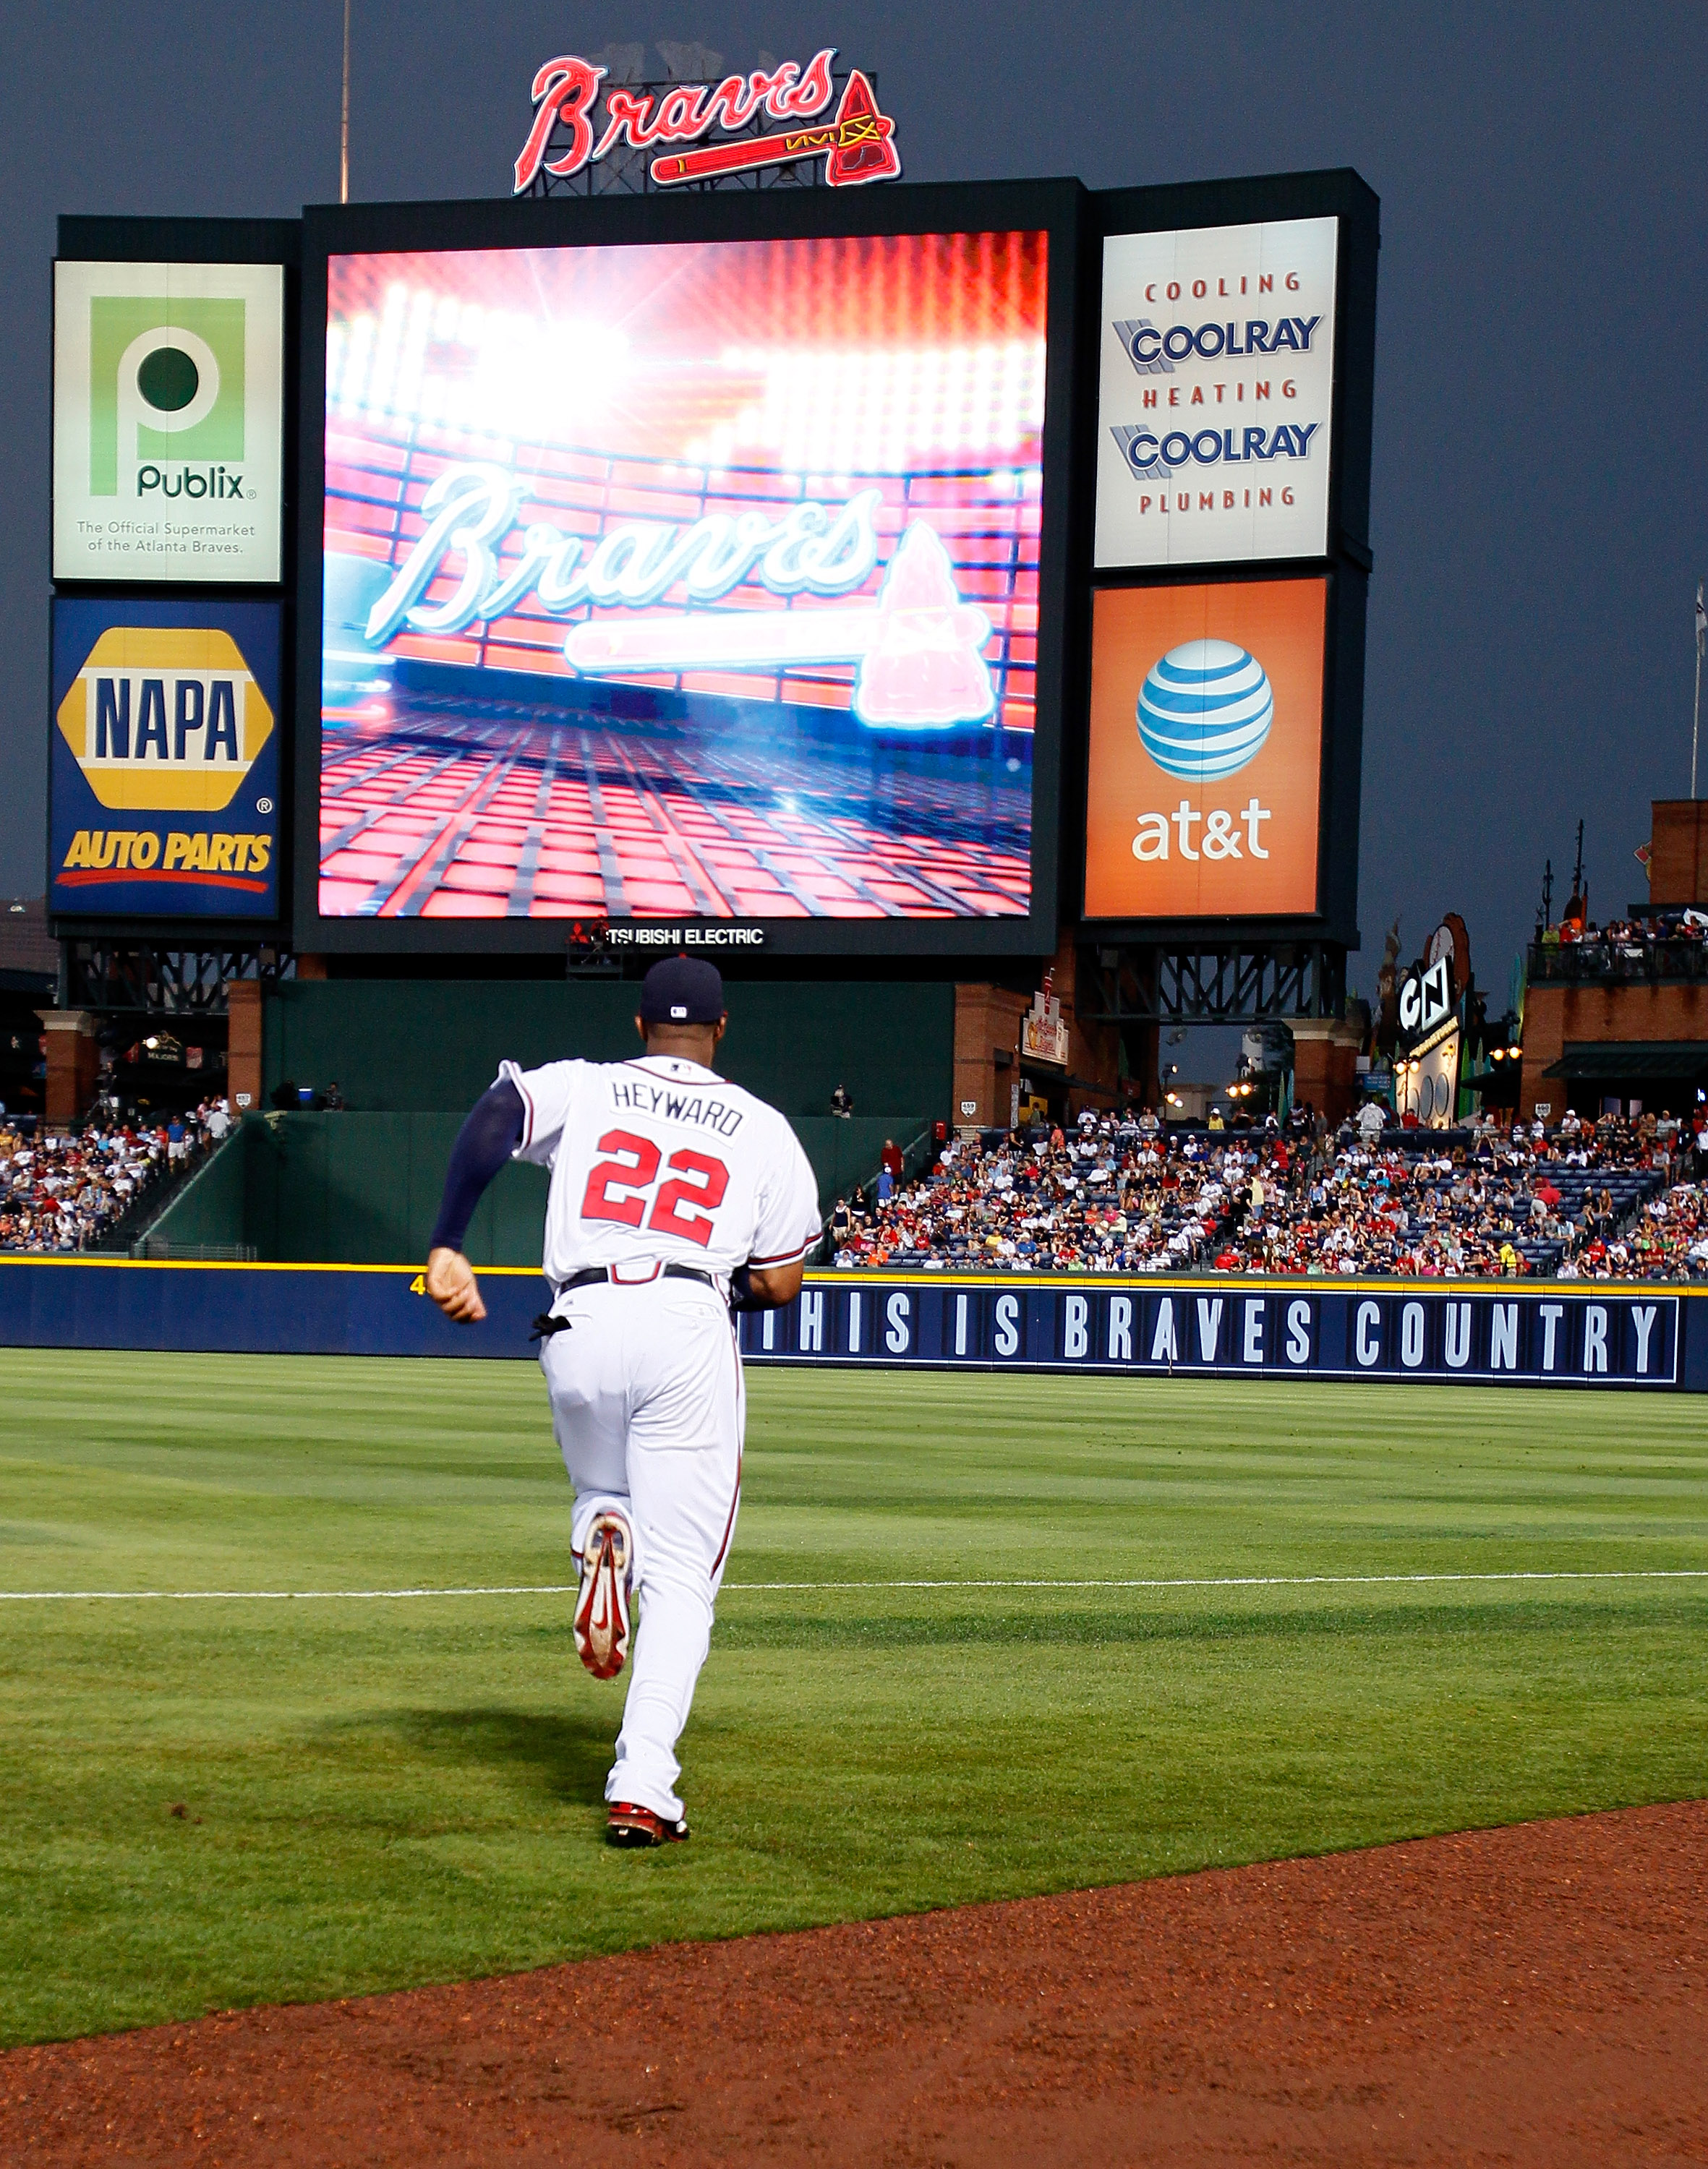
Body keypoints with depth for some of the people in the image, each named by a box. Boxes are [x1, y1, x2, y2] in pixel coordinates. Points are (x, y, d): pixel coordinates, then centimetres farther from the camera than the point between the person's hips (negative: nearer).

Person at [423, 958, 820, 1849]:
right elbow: (780, 1287, 13)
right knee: (680, 1577, 2)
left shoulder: (581, 1087, 15)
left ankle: (602, 1540, -7)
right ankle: (641, 1789, -13)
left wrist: (447, 1245, -8)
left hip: (581, 1325, 2)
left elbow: (492, 1119, -6)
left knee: (603, 1490, 31)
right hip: (688, 1328, -2)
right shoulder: (763, 1128, 15)